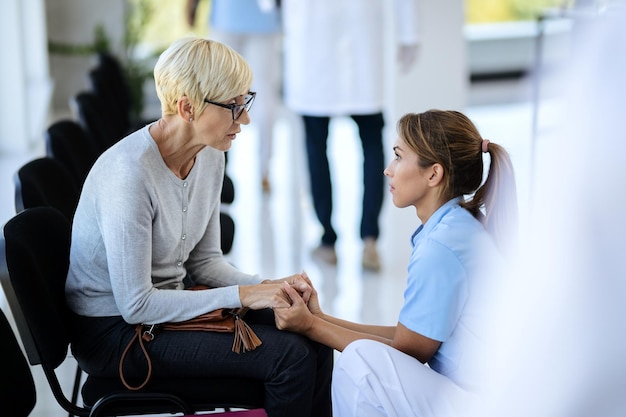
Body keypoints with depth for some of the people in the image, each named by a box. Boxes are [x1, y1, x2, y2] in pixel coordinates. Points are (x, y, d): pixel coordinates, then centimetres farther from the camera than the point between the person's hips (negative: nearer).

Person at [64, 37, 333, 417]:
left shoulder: (210, 155, -1)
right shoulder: (129, 172, -27)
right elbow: (135, 305, -25)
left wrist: (267, 286, -9)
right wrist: (241, 296, -23)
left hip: (169, 305, 8)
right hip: (115, 330, -8)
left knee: (313, 340, -7)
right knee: (290, 357, -19)